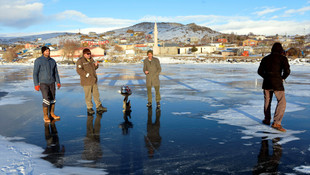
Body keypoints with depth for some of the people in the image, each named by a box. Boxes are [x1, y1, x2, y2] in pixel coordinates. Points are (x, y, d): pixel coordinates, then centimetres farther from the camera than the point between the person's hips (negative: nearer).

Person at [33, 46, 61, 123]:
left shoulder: (53, 61, 8)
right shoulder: (38, 61, -6)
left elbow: (56, 72, 14)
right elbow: (35, 73, -6)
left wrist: (58, 82, 9)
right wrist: (36, 84, -12)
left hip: (52, 83, 5)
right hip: (43, 83, -5)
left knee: (53, 98, 7)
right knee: (46, 99, -12)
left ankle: (52, 113, 20)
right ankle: (45, 116, 0)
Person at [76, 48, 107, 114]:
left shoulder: (91, 59, 14)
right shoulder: (80, 61, -9)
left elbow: (94, 68, 25)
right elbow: (79, 70, -17)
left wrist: (96, 65, 2)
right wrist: (87, 75, -21)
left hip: (94, 80, 7)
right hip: (86, 81, -7)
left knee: (96, 94, 12)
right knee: (88, 95, 1)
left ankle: (99, 107, 21)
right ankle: (89, 108, 14)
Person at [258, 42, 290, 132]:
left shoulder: (265, 58, 12)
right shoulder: (283, 58, -1)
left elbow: (260, 71, 15)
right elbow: (287, 71, -11)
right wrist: (283, 78, 7)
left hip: (266, 82, 5)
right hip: (277, 83, -5)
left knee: (267, 101, 18)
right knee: (282, 102, 0)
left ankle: (267, 120, 29)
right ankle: (276, 123, -9)